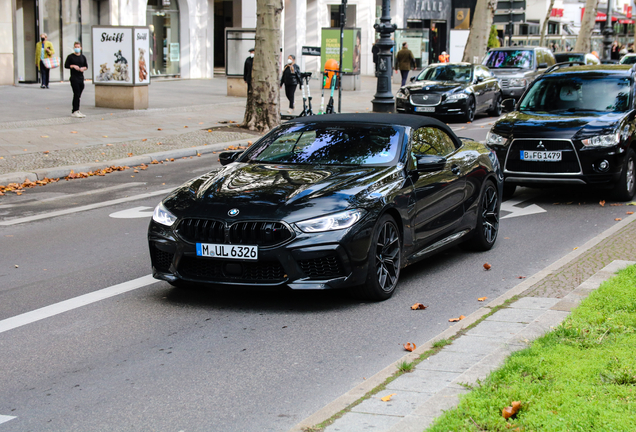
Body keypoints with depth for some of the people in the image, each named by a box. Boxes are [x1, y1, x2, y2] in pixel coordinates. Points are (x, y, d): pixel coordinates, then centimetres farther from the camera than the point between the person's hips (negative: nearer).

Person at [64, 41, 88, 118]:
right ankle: (74, 112, -11)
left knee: (78, 95, 8)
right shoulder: (70, 57, 0)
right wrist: (73, 66, -15)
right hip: (74, 78, -5)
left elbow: (86, 66, 17)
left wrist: (83, 68, -3)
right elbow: (66, 65, -1)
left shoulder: (82, 57, 13)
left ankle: (77, 111, 14)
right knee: (76, 94, -11)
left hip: (81, 78, 5)